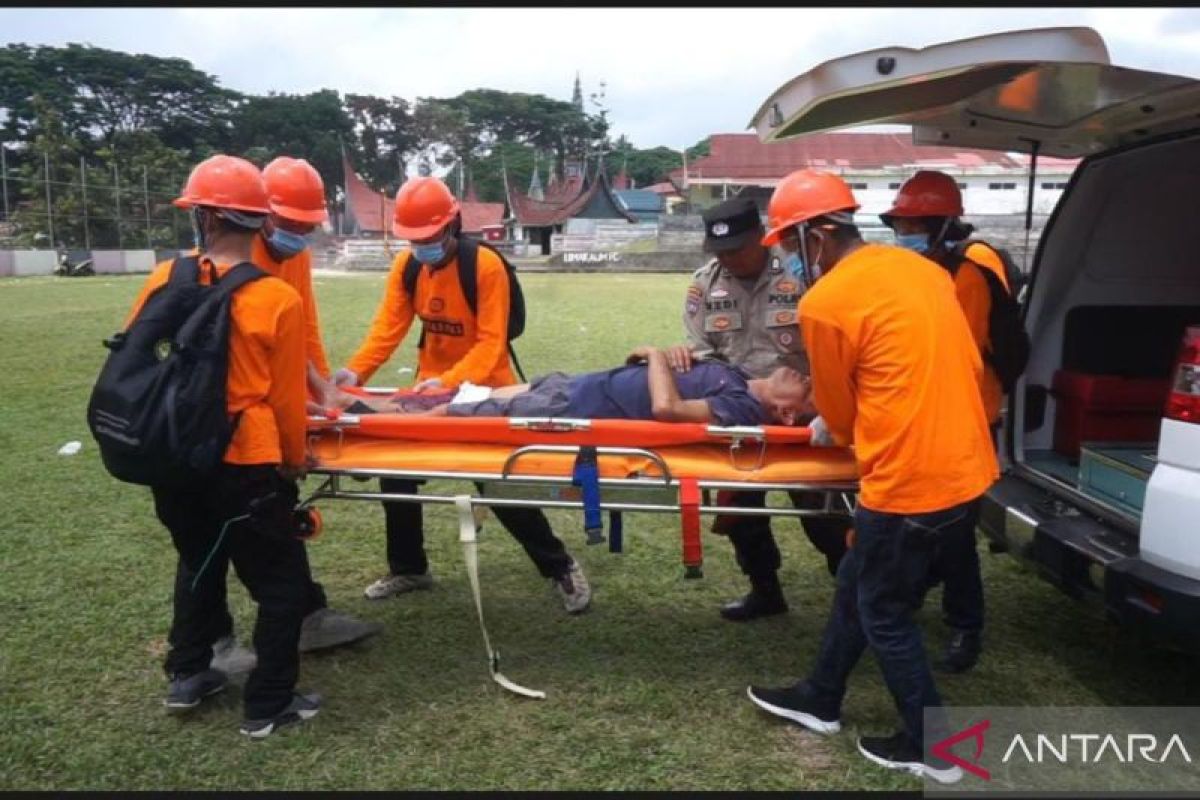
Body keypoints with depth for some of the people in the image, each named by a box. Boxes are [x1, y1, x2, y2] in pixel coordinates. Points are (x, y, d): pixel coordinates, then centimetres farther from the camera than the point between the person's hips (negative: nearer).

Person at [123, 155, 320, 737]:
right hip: (244, 468, -5)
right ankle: (268, 705, 19)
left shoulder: (163, 281, -3)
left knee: (198, 561, 28)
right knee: (282, 582, 12)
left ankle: (187, 675, 40)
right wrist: (294, 463, 8)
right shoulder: (279, 299, -13)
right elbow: (286, 400, -9)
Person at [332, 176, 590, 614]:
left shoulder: (486, 266, -20)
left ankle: (561, 568, 13)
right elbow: (388, 327, -7)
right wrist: (355, 370, -22)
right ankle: (409, 569, 26)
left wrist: (450, 381, -37)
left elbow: (490, 342, -24)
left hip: (485, 387, -6)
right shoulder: (405, 266, -4)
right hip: (431, 385, 6)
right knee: (396, 469, 6)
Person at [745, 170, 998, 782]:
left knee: (884, 613, 13)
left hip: (910, 483, -9)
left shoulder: (824, 303, -14)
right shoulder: (920, 268, 9)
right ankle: (820, 699, 39)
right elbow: (965, 366, 17)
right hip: (966, 469, 9)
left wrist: (831, 430, 23)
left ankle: (933, 748, 29)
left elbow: (839, 409, 0)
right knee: (857, 583, 22)